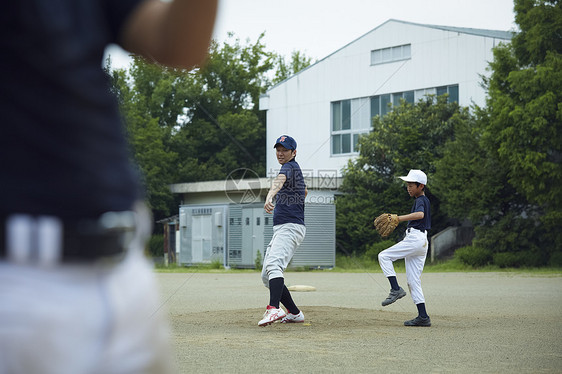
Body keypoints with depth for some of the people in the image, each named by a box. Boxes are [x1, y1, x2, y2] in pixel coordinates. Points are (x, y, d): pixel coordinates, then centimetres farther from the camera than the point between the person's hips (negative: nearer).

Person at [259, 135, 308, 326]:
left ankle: (274, 308, -49)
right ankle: (294, 313, 18)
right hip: (280, 230, 11)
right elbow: (304, 191, 43)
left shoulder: (290, 167, -7)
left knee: (273, 265, -32)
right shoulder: (295, 169, 23)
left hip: (290, 227, -11)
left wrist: (270, 196, -51)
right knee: (267, 276, 12)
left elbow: (279, 181, -32)